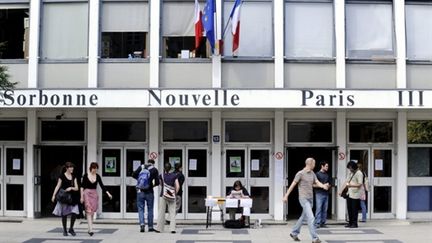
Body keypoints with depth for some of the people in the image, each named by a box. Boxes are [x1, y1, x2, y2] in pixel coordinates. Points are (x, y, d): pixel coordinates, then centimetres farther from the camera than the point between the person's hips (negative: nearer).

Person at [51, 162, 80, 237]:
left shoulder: (74, 177, 11)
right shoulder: (62, 176, -1)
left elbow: (76, 188, 8)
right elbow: (58, 186, -1)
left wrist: (71, 188, -12)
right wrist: (54, 195, -8)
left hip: (72, 197, 3)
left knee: (74, 213, -8)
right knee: (64, 214, 2)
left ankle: (71, 229, 12)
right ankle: (64, 230, 15)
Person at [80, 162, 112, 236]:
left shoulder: (97, 176, 4)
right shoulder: (86, 175, -4)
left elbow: (102, 186, 5)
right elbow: (82, 186, 0)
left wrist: (108, 194, -4)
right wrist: (81, 197, -3)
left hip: (94, 194, 4)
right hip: (87, 194, -4)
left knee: (92, 212, 7)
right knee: (89, 212, -12)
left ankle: (89, 229, 16)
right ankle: (90, 229, -18)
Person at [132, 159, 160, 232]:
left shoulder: (141, 167, 5)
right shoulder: (154, 169, 0)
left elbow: (134, 175, 0)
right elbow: (157, 182, -6)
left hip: (140, 191, 1)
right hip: (149, 192, -1)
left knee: (140, 209, 5)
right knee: (150, 210, 10)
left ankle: (142, 224, -14)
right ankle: (150, 227, 12)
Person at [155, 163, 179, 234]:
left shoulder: (161, 176, 0)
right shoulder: (174, 176, -1)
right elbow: (177, 186, -6)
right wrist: (175, 194, 5)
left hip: (163, 195, 0)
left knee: (161, 212, 8)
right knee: (172, 212, 3)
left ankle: (159, 228, 13)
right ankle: (172, 229, -3)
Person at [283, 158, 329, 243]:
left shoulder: (312, 173, 11)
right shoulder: (300, 173, -10)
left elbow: (317, 183, 1)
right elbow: (293, 185, -7)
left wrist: (323, 186, -22)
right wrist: (286, 196, -5)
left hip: (310, 198, 8)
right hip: (303, 198, -8)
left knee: (303, 217, 15)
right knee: (311, 218, -14)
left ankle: (294, 233, 30)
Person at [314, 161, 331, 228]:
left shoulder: (327, 175, 17)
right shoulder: (317, 174, -2)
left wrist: (328, 185, 2)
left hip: (326, 194, 6)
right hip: (319, 194, -6)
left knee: (325, 209, 4)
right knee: (318, 209, -9)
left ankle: (323, 223, 9)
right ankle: (317, 223, -8)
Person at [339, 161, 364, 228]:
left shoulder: (359, 173, -10)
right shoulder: (350, 173, 15)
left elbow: (359, 184, -18)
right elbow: (346, 182, 18)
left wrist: (351, 185, -30)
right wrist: (341, 190, 12)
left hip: (355, 195, -8)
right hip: (349, 194, 8)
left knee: (354, 209, -3)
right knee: (349, 209, 10)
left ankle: (354, 223, 4)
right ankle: (350, 222, 17)